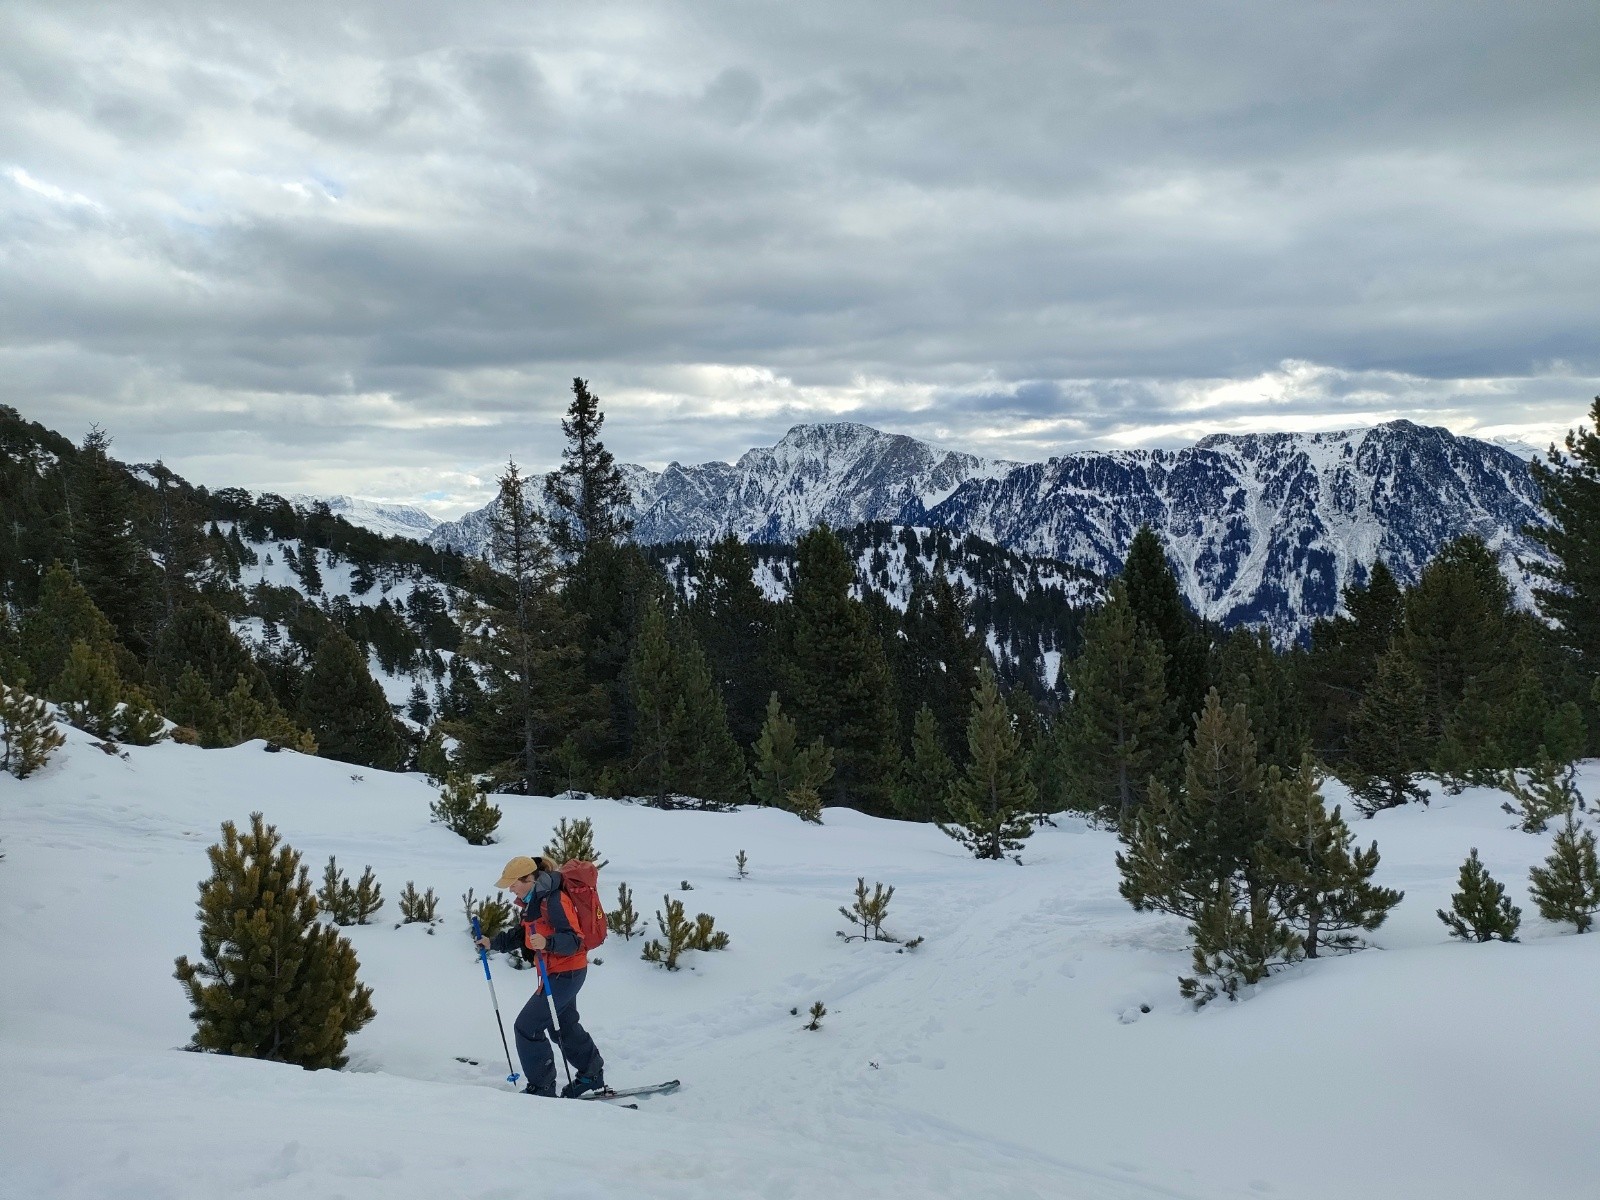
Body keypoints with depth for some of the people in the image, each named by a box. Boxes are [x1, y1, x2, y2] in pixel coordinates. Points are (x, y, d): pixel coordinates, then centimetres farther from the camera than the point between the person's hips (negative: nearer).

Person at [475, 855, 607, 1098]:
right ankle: (591, 1075, 39)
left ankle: (541, 1087, 2)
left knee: (527, 1027, -8)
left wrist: (547, 943, -43)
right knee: (565, 1025, 23)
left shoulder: (554, 900, -24)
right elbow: (521, 934, 19)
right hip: (556, 971, 10)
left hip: (566, 972, -10)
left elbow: (574, 940, -28)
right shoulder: (532, 900, 7)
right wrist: (493, 943, 10)